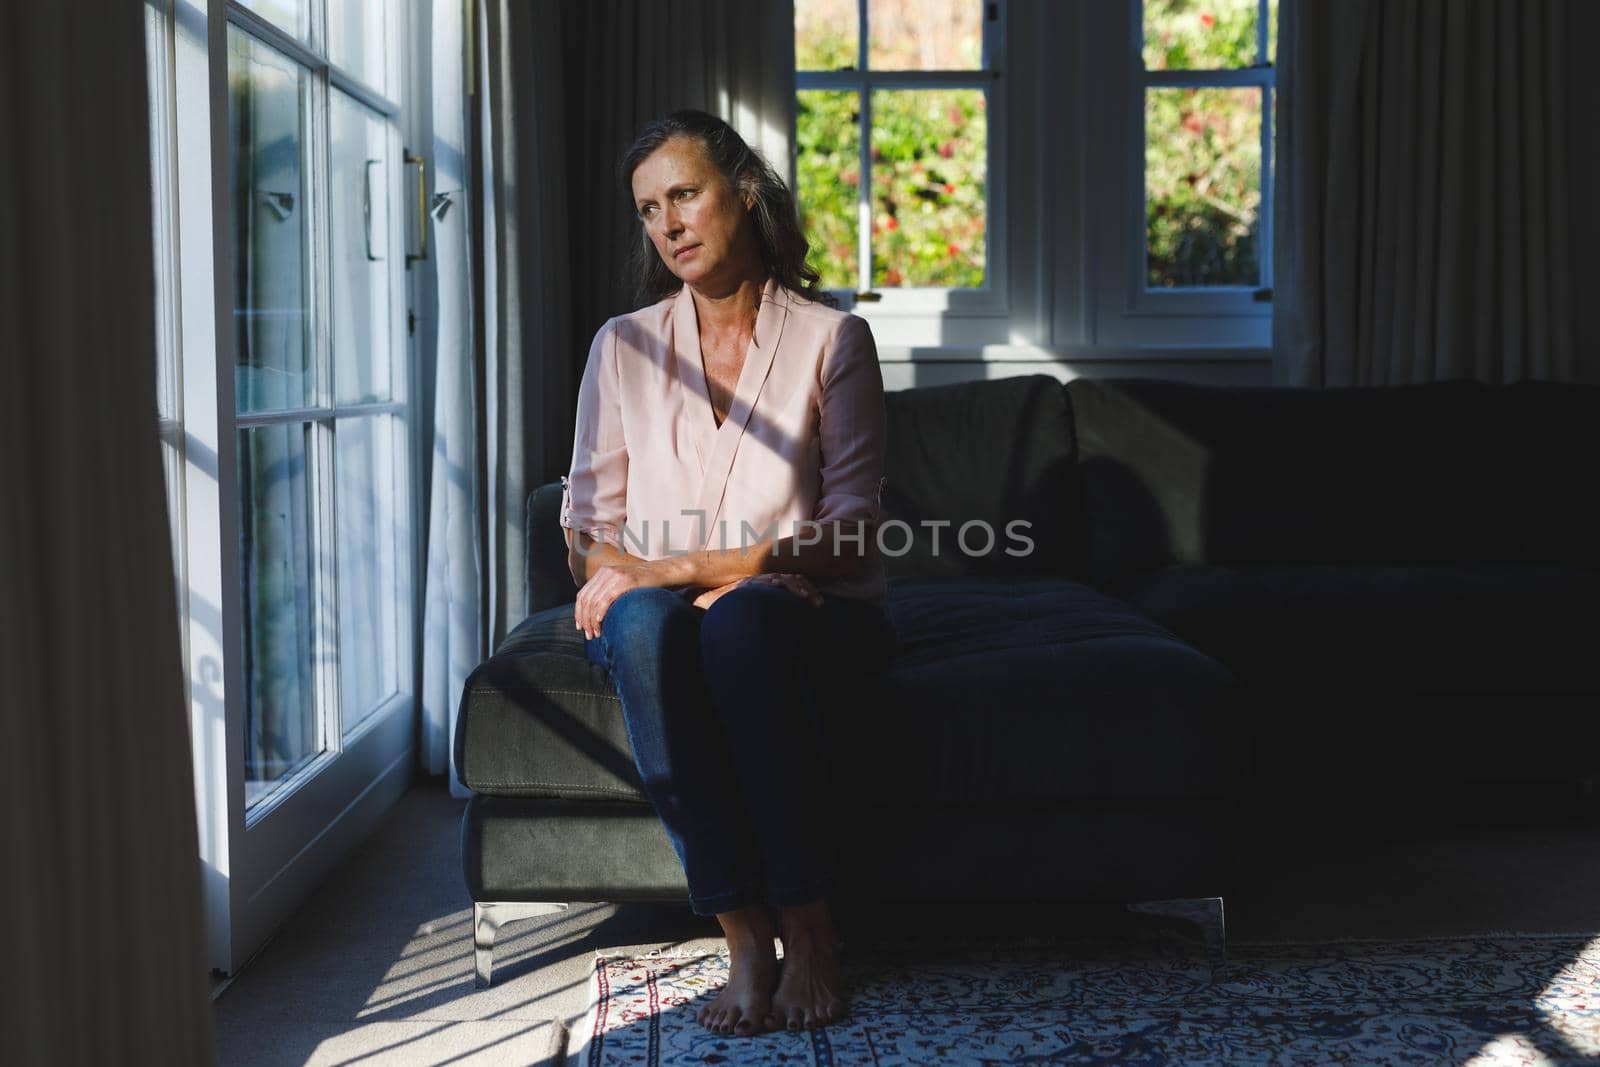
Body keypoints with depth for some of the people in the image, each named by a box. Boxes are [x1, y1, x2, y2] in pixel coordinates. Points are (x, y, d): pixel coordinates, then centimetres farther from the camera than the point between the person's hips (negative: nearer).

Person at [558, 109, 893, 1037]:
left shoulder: (833, 338, 3)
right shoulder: (624, 344, 12)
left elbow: (851, 528, -6)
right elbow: (589, 521, 8)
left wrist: (680, 566, -15)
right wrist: (646, 577, -15)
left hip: (811, 620, -2)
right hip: (665, 613, 2)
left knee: (746, 620, -38)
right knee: (647, 624, -35)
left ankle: (809, 929, -29)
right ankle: (745, 937, -33)